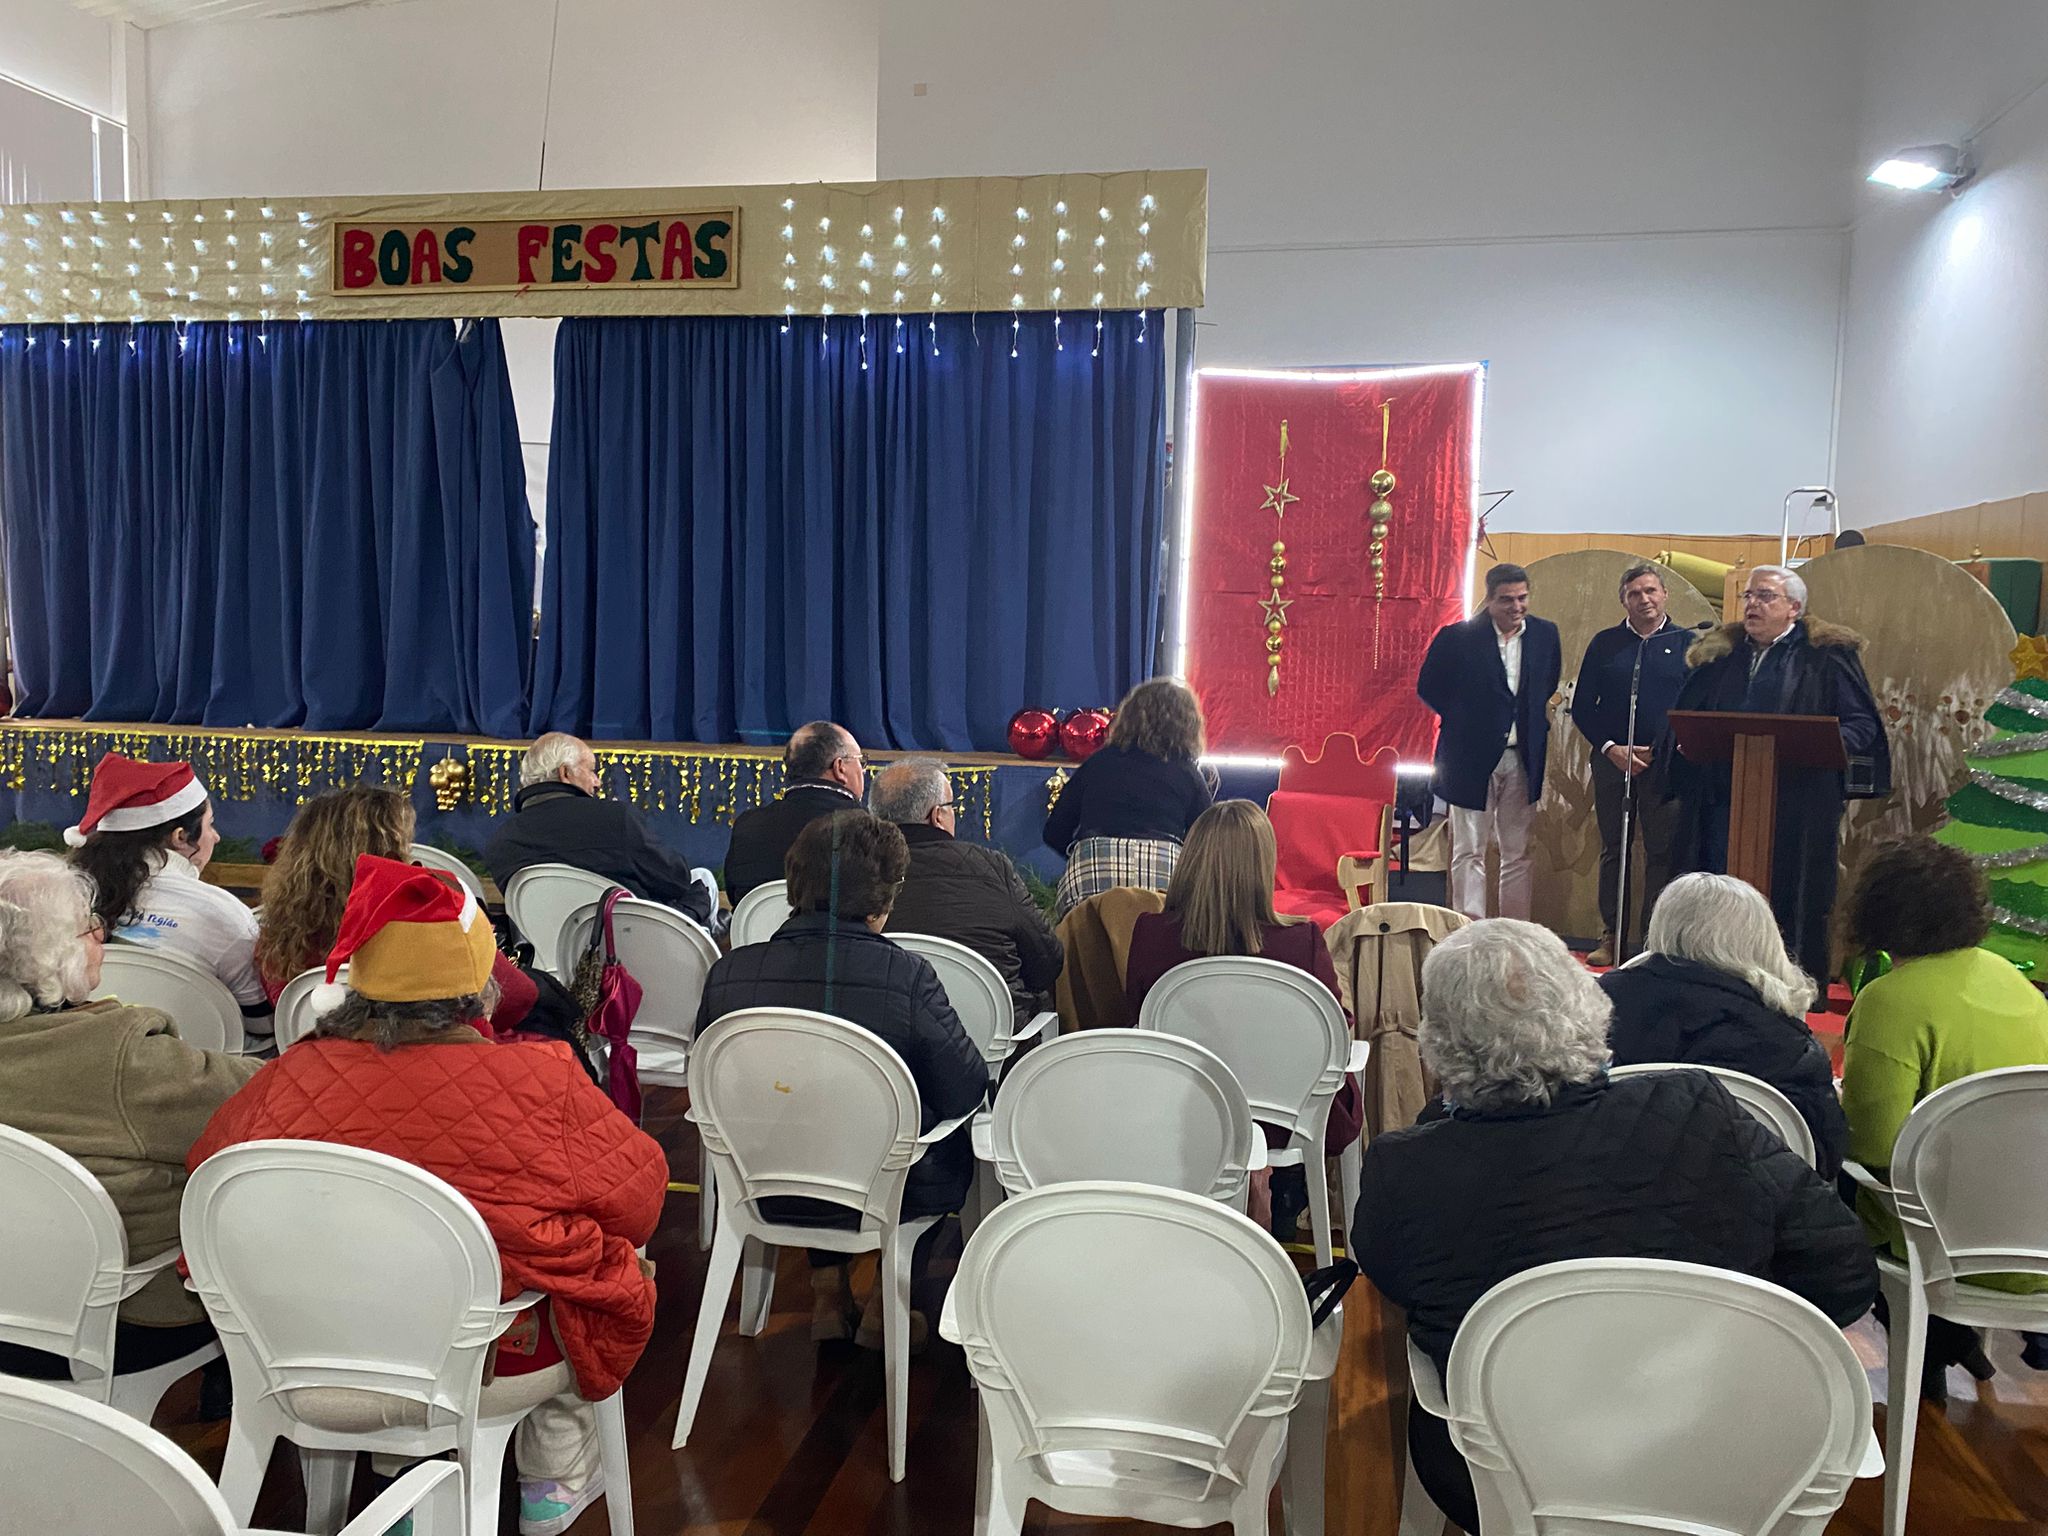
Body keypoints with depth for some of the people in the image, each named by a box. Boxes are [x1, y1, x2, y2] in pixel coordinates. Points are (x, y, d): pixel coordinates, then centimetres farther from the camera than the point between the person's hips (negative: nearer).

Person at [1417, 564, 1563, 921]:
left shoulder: (1545, 634, 2)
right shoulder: (1457, 636, -10)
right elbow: (1428, 687, 1)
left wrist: (1535, 724, 7)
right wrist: (1463, 720, 1)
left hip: (1523, 759, 4)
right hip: (1471, 758, -4)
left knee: (1517, 853, 10)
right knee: (1469, 852, 1)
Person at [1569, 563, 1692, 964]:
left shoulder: (1687, 644, 6)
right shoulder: (1605, 644, 9)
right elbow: (1582, 706, 7)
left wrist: (1665, 749, -9)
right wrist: (1610, 748, -6)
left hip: (1666, 764, -1)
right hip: (1612, 761, 1)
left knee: (1663, 851, -1)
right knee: (1613, 850, 7)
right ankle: (1611, 938, 13)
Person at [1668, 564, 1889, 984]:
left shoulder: (1827, 656, 5)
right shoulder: (1717, 655, 17)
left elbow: (1863, 722, 1)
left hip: (1794, 807, -4)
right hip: (1721, 803, 4)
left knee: (1788, 902, -2)